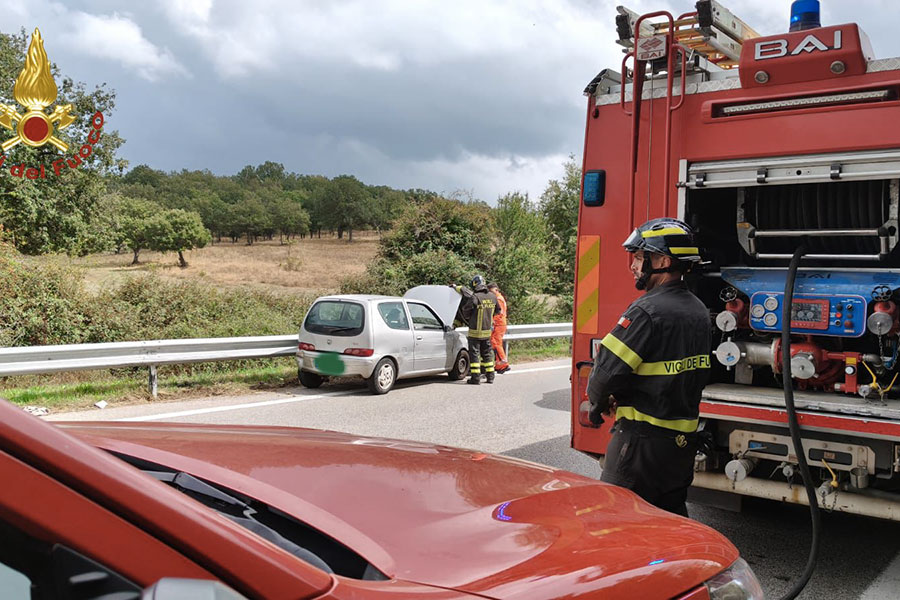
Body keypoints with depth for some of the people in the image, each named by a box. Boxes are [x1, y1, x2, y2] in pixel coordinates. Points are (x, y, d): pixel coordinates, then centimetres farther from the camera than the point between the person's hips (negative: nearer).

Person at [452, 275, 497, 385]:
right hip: (487, 331, 6)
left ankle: (475, 377, 0)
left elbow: (466, 311, -9)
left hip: (475, 331, -6)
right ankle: (490, 376, 19)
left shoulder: (474, 297, -19)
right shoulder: (493, 297, 0)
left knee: (474, 353, 2)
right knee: (487, 353, 16)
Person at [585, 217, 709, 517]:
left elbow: (608, 367, -21)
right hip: (685, 436, 9)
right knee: (671, 516, 19)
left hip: (644, 436, -9)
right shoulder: (698, 310, 9)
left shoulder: (648, 311, -20)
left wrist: (598, 403, 2)